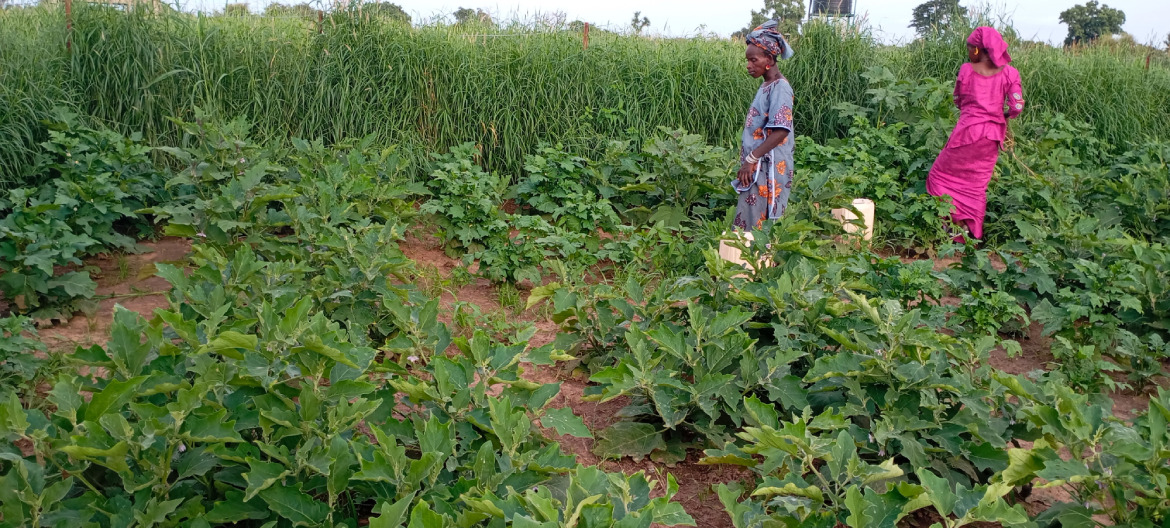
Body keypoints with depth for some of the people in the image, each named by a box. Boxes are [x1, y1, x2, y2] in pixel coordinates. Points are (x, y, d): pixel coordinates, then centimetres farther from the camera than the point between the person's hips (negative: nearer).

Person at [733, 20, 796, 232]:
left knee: (757, 225, -8)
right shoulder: (766, 86, 14)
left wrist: (750, 159, -19)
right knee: (749, 223, 9)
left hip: (767, 170, -9)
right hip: (758, 168, 9)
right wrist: (749, 161, 14)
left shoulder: (779, 87, -12)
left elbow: (780, 132, -21)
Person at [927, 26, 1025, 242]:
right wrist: (1003, 115, 14)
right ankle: (971, 231, 19)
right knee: (976, 185, 15)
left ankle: (957, 226, 1)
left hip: (968, 130, -4)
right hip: (993, 136, 4)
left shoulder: (967, 70, -5)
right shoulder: (1009, 73, -1)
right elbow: (1017, 107, -6)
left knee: (942, 175, 11)